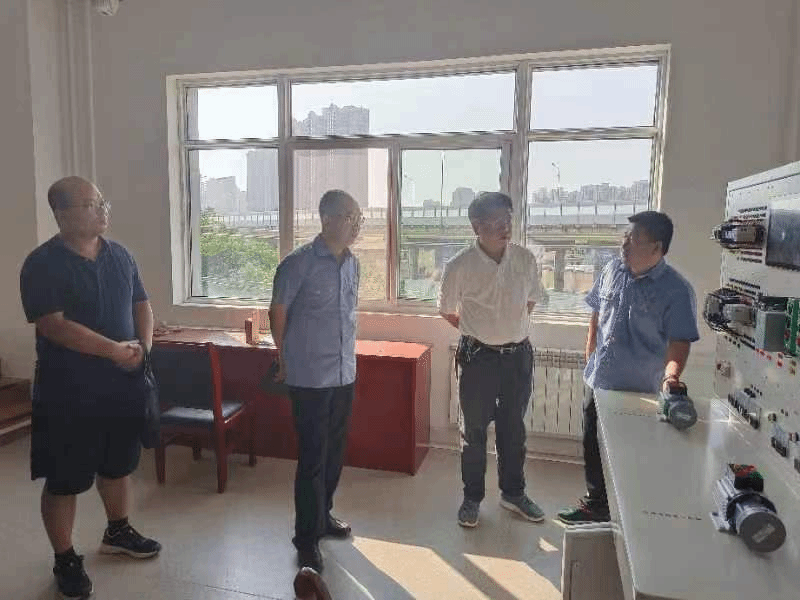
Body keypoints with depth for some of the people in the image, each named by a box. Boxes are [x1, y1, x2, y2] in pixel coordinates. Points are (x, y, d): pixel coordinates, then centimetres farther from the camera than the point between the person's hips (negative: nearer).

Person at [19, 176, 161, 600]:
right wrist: (114, 350, -21)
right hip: (69, 391, -5)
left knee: (119, 465, 20)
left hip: (123, 383, 6)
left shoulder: (120, 255, 6)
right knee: (63, 481, 8)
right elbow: (53, 325, -20)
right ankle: (65, 560, 26)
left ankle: (117, 532, 41)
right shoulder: (42, 264, -12)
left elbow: (141, 305, 11)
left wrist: (143, 346, -7)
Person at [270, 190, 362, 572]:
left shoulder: (352, 263, 6)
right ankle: (307, 539, 18)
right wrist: (286, 361, 5)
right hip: (310, 378, -6)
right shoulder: (299, 263, -14)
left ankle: (323, 515, 38)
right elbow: (278, 313, -5)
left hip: (344, 375, 7)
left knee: (334, 453, 18)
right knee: (313, 458, 1)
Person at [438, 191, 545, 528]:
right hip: (478, 357, -3)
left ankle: (513, 493, 35)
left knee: (513, 428, 17)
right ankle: (472, 498, 28)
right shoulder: (459, 267, -15)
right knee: (474, 431, 10)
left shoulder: (525, 259, -6)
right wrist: (480, 333, 7)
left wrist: (510, 328, 11)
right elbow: (447, 311, 1)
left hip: (519, 354, 3)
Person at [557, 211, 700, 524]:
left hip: (640, 392, -6)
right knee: (593, 448, 20)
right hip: (598, 382, 6)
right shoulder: (612, 270, 1)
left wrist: (671, 375, -34)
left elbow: (679, 343, -16)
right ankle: (595, 504, 42)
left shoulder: (676, 290, -15)